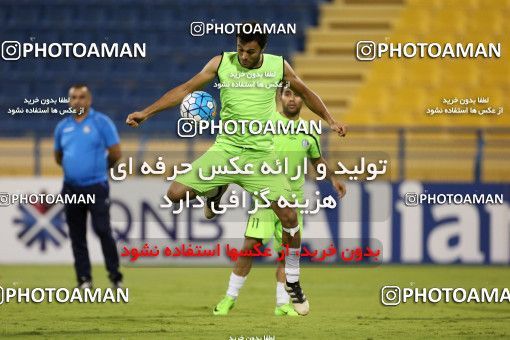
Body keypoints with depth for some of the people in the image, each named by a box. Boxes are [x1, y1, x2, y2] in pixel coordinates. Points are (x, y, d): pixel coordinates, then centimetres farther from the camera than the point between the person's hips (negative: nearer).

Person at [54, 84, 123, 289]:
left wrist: (99, 168, 9)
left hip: (96, 187, -5)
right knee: (77, 235, 5)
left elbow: (115, 153, -2)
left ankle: (115, 276, -4)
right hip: (72, 188, 5)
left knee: (102, 230, -12)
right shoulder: (63, 127, 10)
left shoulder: (102, 122, -3)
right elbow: (58, 157, 23)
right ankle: (84, 279, 11)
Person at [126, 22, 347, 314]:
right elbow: (186, 89, 0)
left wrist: (330, 120, 14)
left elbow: (305, 93, 17)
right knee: (175, 194, -13)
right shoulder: (222, 63, -3)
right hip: (225, 150, 1)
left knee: (289, 216, -11)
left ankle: (293, 283, 9)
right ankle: (216, 192, 23)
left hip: (262, 153, 0)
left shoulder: (279, 66, -1)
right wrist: (147, 112, -4)